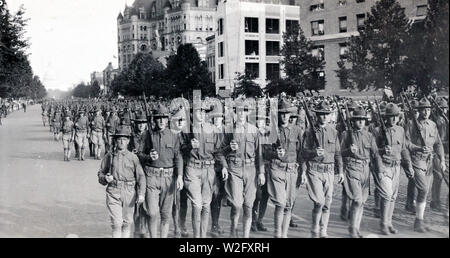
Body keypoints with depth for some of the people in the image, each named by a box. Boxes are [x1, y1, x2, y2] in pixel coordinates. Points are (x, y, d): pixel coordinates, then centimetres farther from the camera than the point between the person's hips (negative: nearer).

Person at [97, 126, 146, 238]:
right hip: (113, 192, -1)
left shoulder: (133, 157, 3)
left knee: (127, 223, 9)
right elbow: (100, 174, 14)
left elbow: (141, 176, -3)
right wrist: (105, 178, -10)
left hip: (129, 193, 1)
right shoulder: (108, 157, 6)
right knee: (116, 224, -7)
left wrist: (141, 194, -14)